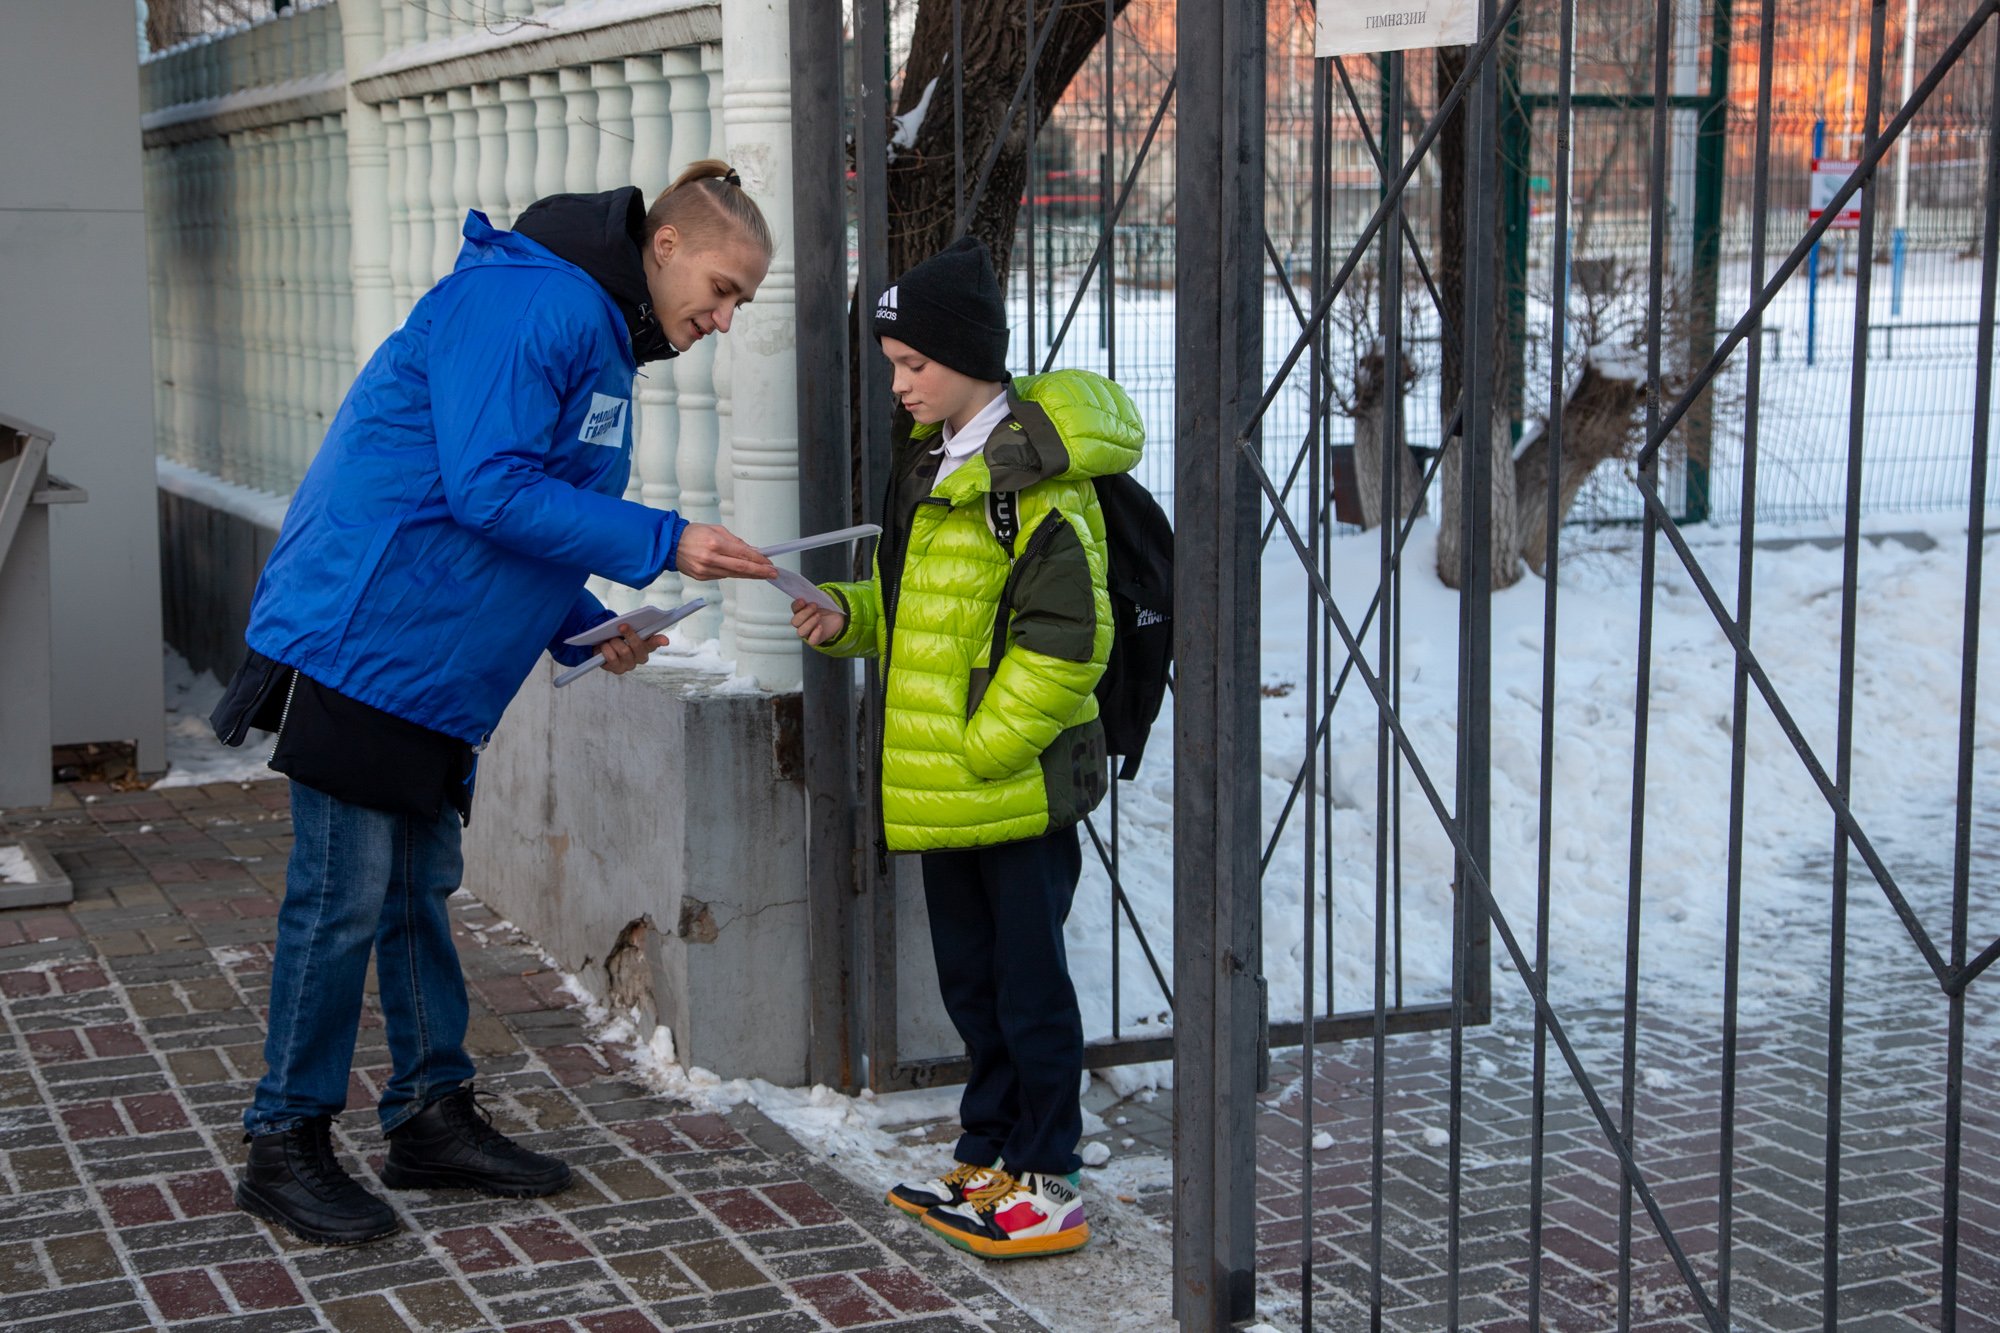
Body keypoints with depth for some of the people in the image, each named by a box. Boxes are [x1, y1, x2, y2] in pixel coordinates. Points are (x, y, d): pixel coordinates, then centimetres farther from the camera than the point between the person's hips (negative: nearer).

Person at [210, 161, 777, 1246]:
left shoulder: (603, 341, 16)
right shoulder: (528, 305, -17)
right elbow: (489, 489, -25)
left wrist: (587, 627, 6)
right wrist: (662, 544, -23)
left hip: (432, 671, 10)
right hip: (360, 641, -10)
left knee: (418, 889, 15)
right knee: (343, 899, -3)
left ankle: (433, 1118, 24)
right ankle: (285, 1146, 8)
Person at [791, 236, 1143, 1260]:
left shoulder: (1034, 479, -17)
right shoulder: (929, 458, 12)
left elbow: (1067, 641, -21)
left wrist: (981, 746, -20)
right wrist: (849, 617, 4)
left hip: (1020, 783, -9)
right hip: (941, 790, 9)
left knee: (1029, 984, 2)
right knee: (970, 981, 18)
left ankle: (1048, 1183, 13)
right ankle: (989, 1156, 30)